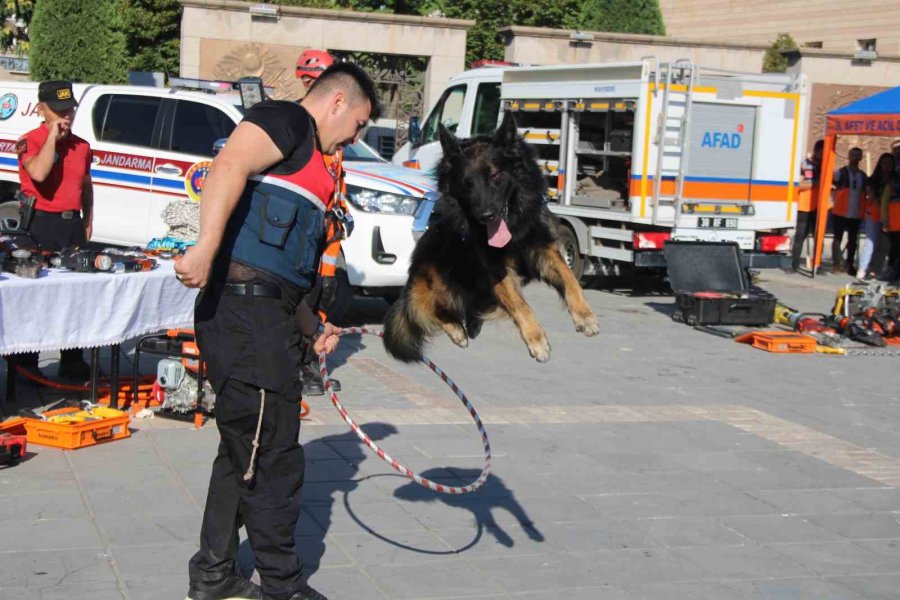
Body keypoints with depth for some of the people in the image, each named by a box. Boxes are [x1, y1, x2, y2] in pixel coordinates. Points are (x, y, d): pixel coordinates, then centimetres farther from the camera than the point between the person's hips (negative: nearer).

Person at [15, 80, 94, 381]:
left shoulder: (81, 146, 13)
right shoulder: (30, 141, -7)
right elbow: (39, 173, -26)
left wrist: (88, 221, 16)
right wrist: (53, 135, -19)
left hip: (73, 224, 6)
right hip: (42, 224, -6)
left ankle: (72, 361, 22)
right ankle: (27, 364, 6)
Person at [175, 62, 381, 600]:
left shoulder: (308, 161, 27)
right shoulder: (287, 119, -3)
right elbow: (229, 167, -24)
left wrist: (315, 327, 32)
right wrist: (207, 247, -35)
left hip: (265, 317, 11)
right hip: (245, 311, -11)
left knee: (244, 451, 18)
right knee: (275, 458, -2)